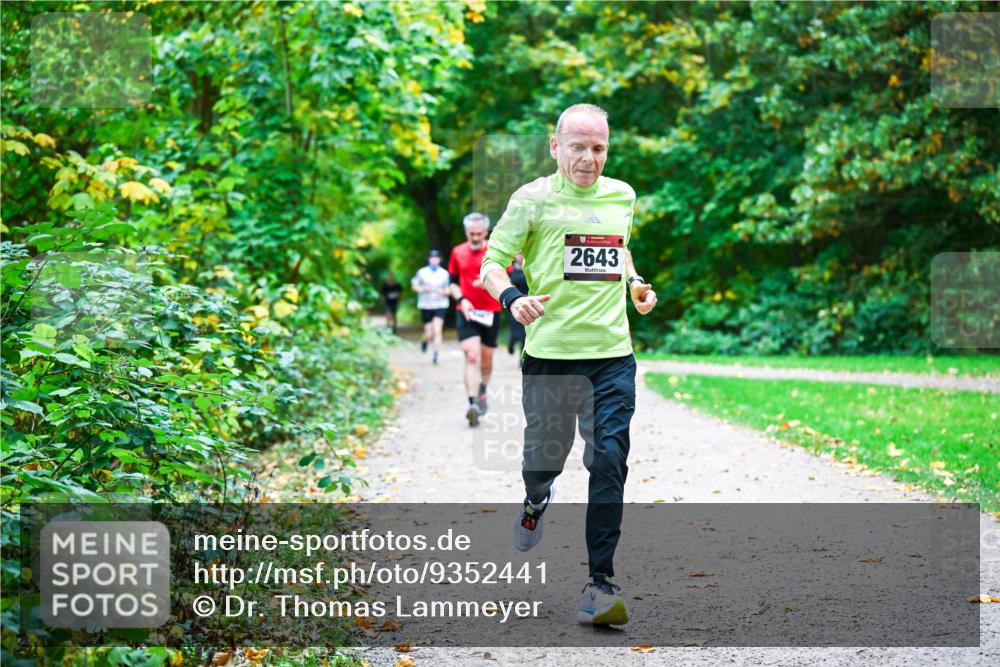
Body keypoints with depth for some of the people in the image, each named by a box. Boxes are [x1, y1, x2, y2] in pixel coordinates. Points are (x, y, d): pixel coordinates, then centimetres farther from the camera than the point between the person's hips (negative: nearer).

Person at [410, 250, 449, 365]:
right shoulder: (422, 272, 4)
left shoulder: (444, 273, 6)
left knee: (437, 330, -17)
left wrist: (444, 291, -11)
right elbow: (414, 286, 9)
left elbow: (449, 290, 12)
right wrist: (423, 288, -10)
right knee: (429, 334, 0)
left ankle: (435, 355, -12)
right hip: (426, 306, 0)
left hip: (440, 305, 0)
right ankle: (425, 340, 37)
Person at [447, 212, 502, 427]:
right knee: (471, 356, -16)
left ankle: (483, 393, 39)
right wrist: (461, 299, -3)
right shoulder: (458, 252, 5)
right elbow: (451, 282, 14)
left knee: (486, 359, 12)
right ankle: (472, 403, -24)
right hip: (467, 313, 0)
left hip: (490, 312, 0)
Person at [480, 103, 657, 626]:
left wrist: (636, 284, 12)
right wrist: (512, 298, -22)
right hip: (551, 352, -2)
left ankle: (600, 582, -3)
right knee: (544, 456, 8)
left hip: (613, 353, 3)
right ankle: (536, 500, 47)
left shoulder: (622, 196, 12)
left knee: (609, 462, -7)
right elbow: (491, 265, -2)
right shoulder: (533, 199, -3)